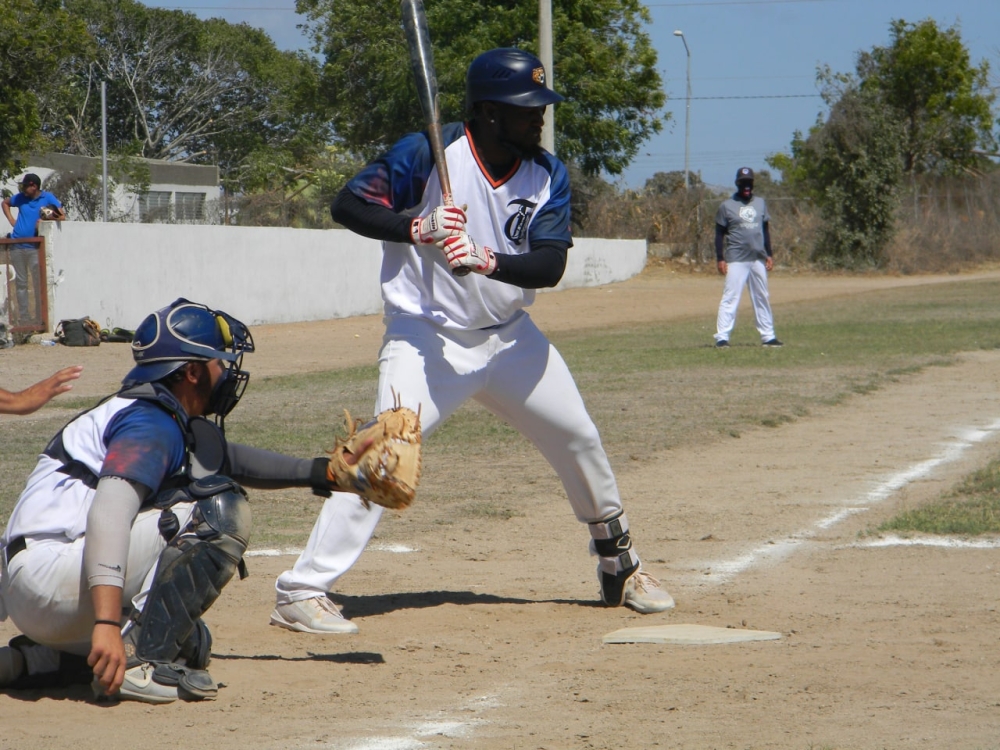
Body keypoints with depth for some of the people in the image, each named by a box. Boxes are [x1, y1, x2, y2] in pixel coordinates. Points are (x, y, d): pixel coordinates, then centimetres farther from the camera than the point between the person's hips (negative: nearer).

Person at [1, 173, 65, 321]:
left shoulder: (47, 197, -4)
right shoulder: (21, 197, 6)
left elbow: (62, 216, -10)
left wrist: (46, 220, -24)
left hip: (34, 247, -4)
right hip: (17, 246, 4)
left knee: (39, 282, -2)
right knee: (20, 283, 8)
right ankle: (24, 318, 15)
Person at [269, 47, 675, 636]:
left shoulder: (548, 174, -3)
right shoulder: (428, 153, -16)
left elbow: (551, 265, -14)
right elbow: (348, 205, -17)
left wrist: (488, 261, -33)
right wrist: (415, 227, -33)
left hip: (511, 337, 6)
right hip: (427, 337, -5)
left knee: (580, 441, 14)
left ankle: (620, 565, 37)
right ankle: (301, 592, -18)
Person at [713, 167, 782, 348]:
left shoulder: (760, 203, 11)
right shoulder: (726, 205, -2)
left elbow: (765, 229, 16)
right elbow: (719, 233, -2)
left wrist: (768, 254, 10)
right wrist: (720, 259, -9)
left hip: (758, 259, 5)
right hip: (736, 260, -5)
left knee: (762, 298, 10)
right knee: (730, 298, -11)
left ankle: (767, 335, 17)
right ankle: (722, 337, -13)